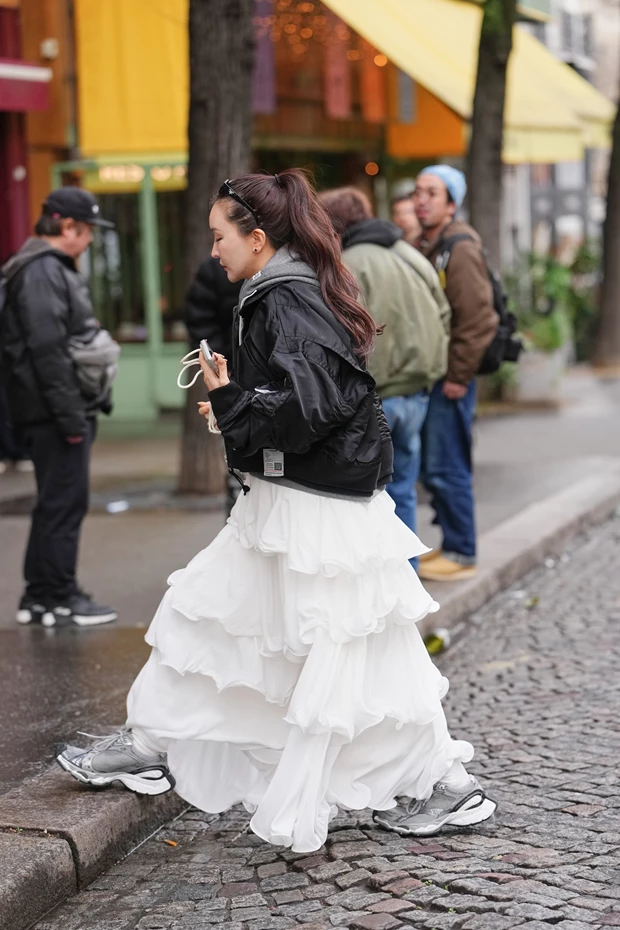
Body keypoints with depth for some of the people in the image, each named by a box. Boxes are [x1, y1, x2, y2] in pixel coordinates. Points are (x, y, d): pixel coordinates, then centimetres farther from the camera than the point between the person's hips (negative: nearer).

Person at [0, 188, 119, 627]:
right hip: (55, 411, -11)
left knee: (56, 504, 15)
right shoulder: (42, 273, -15)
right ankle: (60, 598, 1)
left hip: (68, 410, 11)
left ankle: (39, 595, 22)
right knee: (65, 503, -6)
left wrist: (84, 408, 20)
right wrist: (70, 416, -22)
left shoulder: (55, 269, 19)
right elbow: (47, 349, -22)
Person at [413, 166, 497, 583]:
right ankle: (451, 545, 24)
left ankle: (461, 554, 4)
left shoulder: (461, 248, -15)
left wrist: (458, 376, -18)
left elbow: (477, 318, -20)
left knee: (446, 469, -5)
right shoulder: (425, 246, 15)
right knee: (433, 469, 14)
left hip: (450, 379, -9)